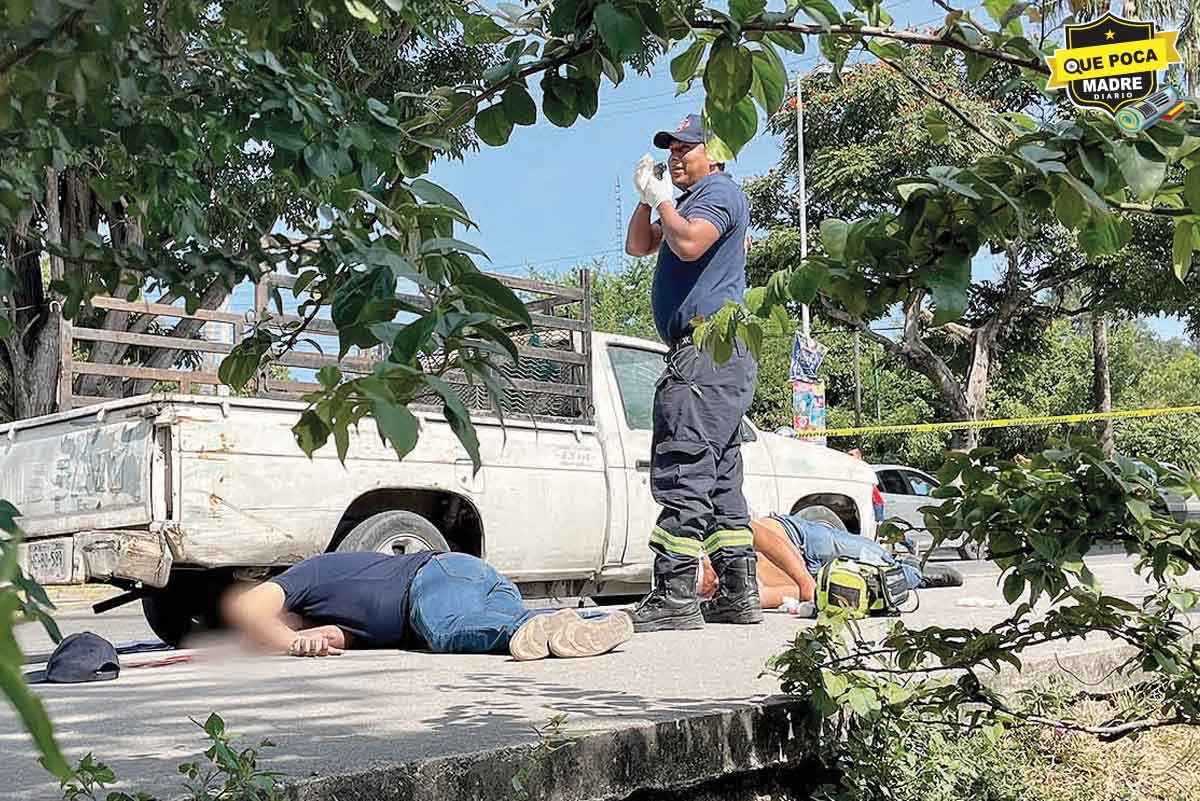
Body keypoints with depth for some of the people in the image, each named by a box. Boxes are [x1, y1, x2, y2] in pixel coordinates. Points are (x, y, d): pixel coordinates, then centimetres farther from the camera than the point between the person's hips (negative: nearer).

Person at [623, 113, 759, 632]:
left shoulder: (718, 191, -4)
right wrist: (648, 197, 12)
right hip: (719, 355, 11)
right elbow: (638, 245, 27)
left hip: (708, 347, -11)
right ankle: (738, 594, 11)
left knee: (683, 471, -16)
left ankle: (675, 595, -19)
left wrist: (662, 198, -7)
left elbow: (689, 244, -23)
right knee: (720, 477, 9)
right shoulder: (693, 199, 28)